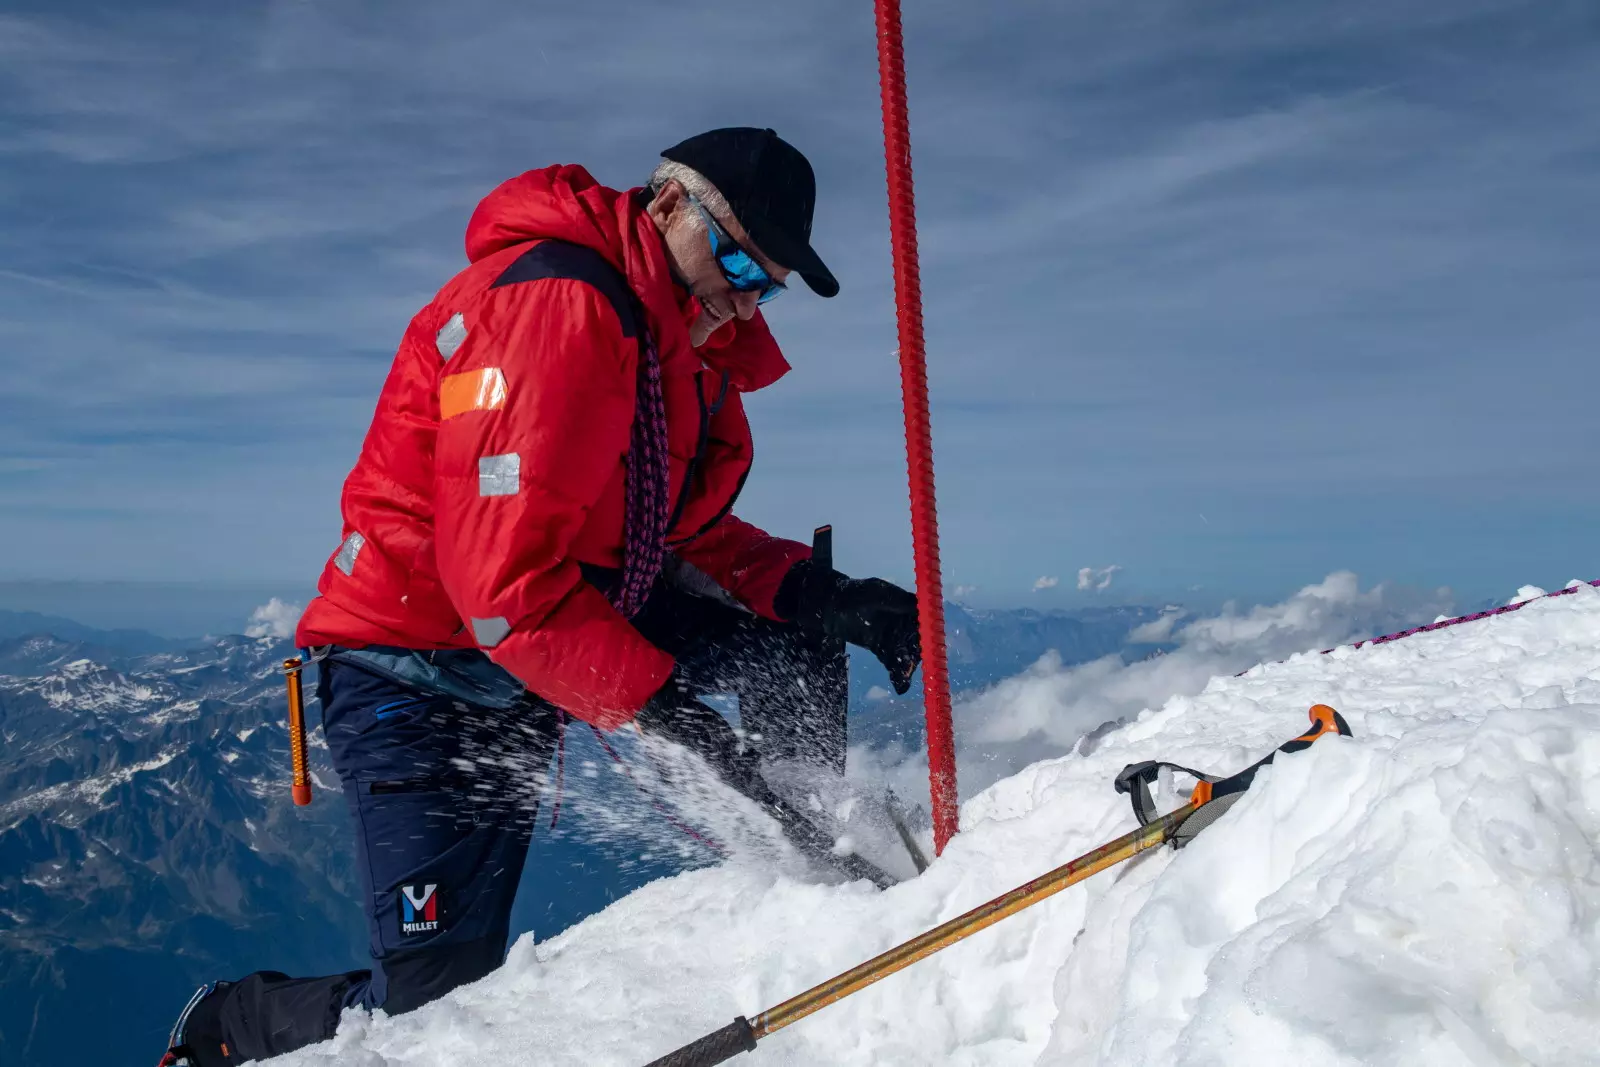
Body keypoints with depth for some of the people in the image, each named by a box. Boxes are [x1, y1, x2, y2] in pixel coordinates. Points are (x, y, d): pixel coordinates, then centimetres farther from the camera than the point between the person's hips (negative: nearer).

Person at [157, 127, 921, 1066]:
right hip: (421, 671, -8)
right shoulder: (552, 303, -24)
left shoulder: (699, 348, 5)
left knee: (794, 624, 2)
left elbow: (688, 535, 9)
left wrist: (823, 593, -7)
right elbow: (505, 580, -30)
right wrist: (660, 707, -30)